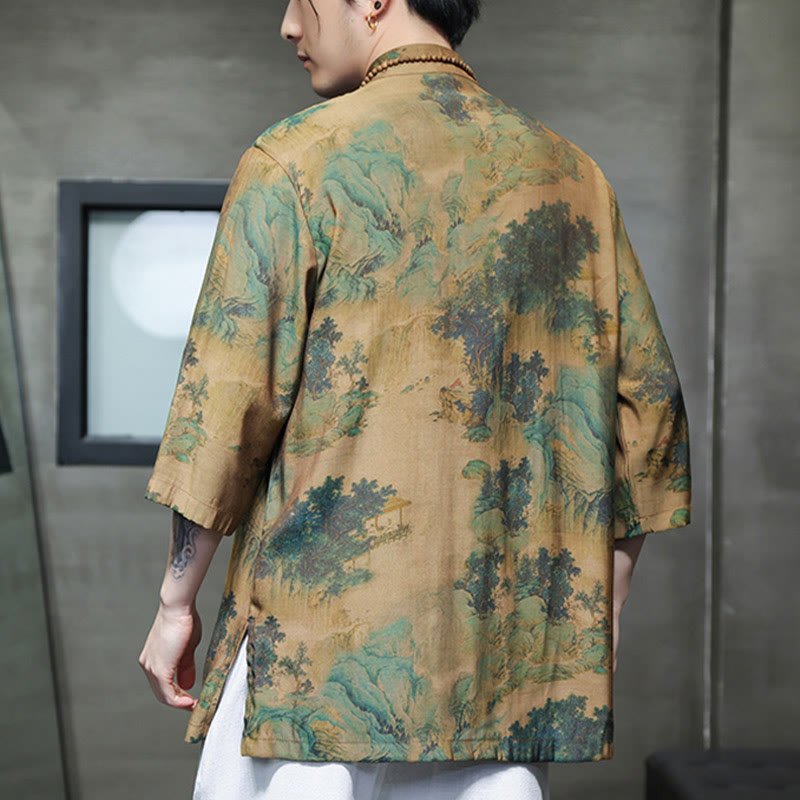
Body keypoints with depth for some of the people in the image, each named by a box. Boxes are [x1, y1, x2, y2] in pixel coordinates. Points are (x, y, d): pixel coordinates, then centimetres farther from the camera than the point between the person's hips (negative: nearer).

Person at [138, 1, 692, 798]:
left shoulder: (295, 163, -5)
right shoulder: (569, 173, 10)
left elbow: (230, 399, -10)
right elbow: (646, 402, 11)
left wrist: (177, 600, 1)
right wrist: (597, 621, 16)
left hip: (321, 633, -5)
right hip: (506, 639, 5)